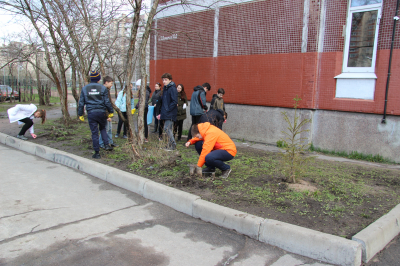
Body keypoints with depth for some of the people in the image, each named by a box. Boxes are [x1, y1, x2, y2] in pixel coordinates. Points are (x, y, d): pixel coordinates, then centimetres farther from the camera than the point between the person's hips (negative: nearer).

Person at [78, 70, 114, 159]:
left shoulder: (85, 89, 5)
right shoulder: (102, 88, 0)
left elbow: (81, 103, 6)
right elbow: (107, 102, -1)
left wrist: (80, 114, 12)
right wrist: (111, 112, 9)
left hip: (91, 113, 0)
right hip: (101, 112, 0)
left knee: (94, 133, 4)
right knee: (103, 128, 23)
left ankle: (97, 153, 7)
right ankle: (106, 145, 9)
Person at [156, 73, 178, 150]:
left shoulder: (172, 89, -11)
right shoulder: (165, 88, 16)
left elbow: (174, 102, -18)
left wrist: (167, 110, -16)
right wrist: (162, 113, 13)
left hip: (170, 114, -9)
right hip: (165, 113, 9)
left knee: (167, 128, -11)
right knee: (167, 129, 10)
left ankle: (173, 145, -1)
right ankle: (170, 144, 18)